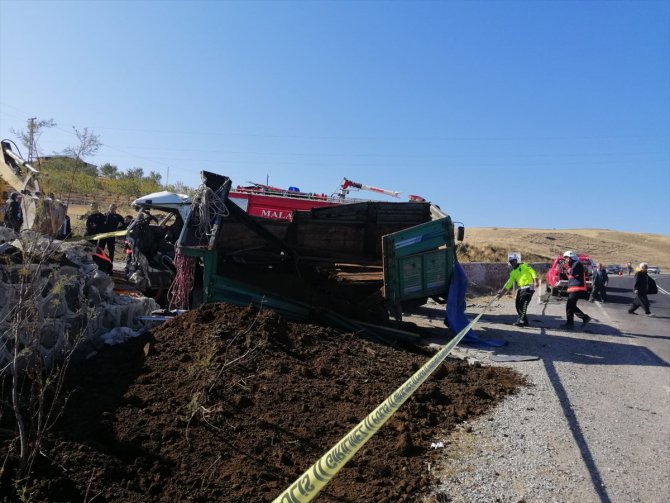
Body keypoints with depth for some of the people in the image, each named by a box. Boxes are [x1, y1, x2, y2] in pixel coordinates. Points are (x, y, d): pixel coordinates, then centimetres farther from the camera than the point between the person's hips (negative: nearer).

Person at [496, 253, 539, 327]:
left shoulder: (523, 266, 0)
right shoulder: (513, 272, 17)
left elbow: (532, 271, -7)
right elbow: (510, 282, 16)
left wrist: (535, 279, -22)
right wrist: (503, 290, 9)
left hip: (528, 287, -7)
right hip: (521, 288, 7)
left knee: (523, 304, -15)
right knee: (518, 305, 4)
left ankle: (522, 321, -13)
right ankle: (523, 321, 15)